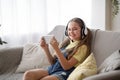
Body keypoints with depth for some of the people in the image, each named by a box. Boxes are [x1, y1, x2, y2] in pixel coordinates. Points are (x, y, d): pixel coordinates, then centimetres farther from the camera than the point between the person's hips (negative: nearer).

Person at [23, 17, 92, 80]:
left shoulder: (82, 47, -3)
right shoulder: (66, 43, 17)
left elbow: (66, 66, -12)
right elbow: (53, 62, 15)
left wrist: (56, 48, -20)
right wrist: (46, 48, -1)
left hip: (64, 73, -7)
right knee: (28, 74, -18)